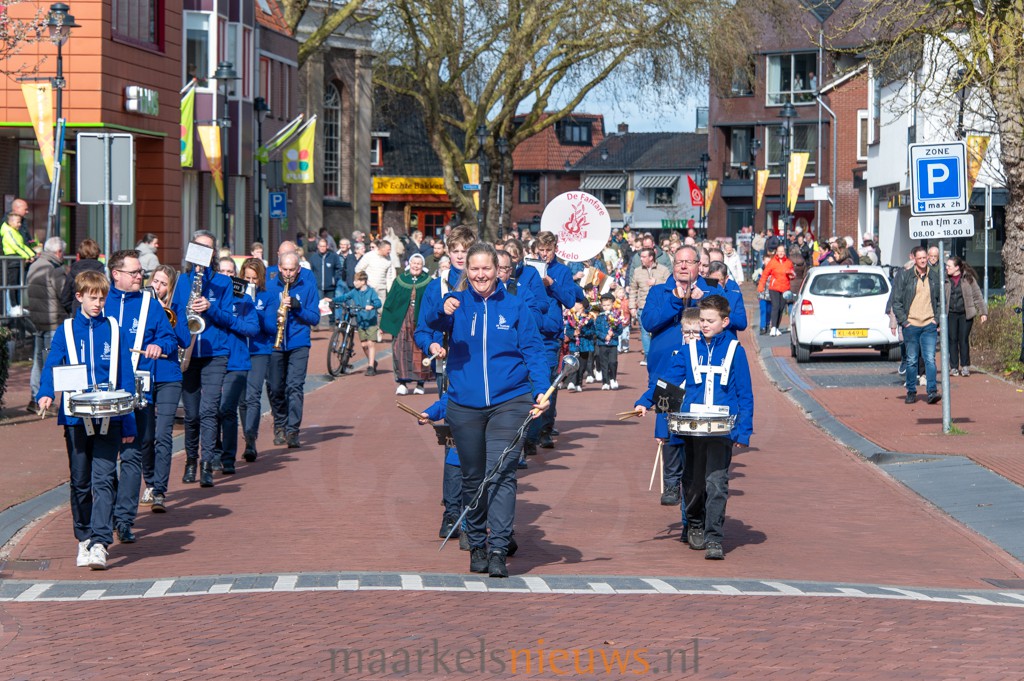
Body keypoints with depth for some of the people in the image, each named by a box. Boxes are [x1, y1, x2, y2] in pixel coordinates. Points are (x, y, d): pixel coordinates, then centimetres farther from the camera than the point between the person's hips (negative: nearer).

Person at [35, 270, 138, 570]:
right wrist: (44, 394, -24)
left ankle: (99, 544, -16)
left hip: (109, 418, -1)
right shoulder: (65, 332, 6)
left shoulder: (113, 330, 6)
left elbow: (125, 377, 7)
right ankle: (84, 539, 24)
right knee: (80, 481, 10)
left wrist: (129, 422, 4)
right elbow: (51, 367, -2)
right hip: (76, 418, 1)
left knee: (103, 480, -11)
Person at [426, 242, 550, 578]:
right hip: (464, 404, 2)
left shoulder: (515, 307, 3)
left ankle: (498, 550, -15)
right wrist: (442, 314, -36)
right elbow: (428, 327, -13)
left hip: (508, 402, -2)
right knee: (472, 478, 12)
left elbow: (533, 351, 2)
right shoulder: (456, 303, 4)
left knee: (501, 475, -13)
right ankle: (476, 545, 26)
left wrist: (540, 390, -12)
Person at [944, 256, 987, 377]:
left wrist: (983, 312, 0)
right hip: (951, 314, 2)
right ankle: (954, 367, 8)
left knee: (964, 339, -1)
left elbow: (977, 295, 3)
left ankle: (965, 367, 10)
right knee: (952, 340, 1)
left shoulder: (968, 278, 0)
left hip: (966, 314, -2)